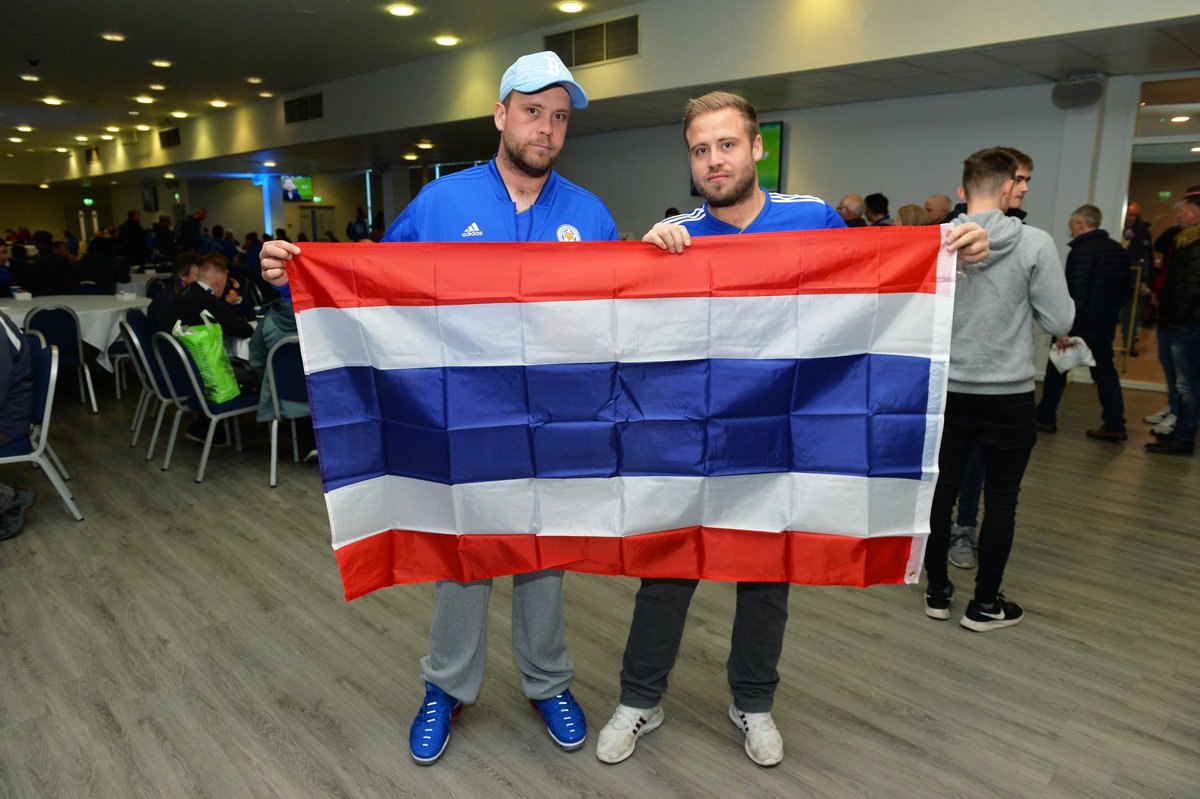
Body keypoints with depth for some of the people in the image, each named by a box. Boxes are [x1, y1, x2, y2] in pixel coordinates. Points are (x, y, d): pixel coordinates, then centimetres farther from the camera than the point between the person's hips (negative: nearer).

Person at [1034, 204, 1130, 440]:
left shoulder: (1083, 250, -16)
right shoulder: (1119, 250, 11)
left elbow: (1076, 294, -23)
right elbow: (1123, 288, 16)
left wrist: (1066, 330, -23)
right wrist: (1110, 314, 22)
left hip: (1080, 323, -7)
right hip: (1105, 325, 7)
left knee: (1056, 369, 6)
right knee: (1105, 371, 11)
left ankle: (1045, 419, 12)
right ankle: (1115, 426, 9)